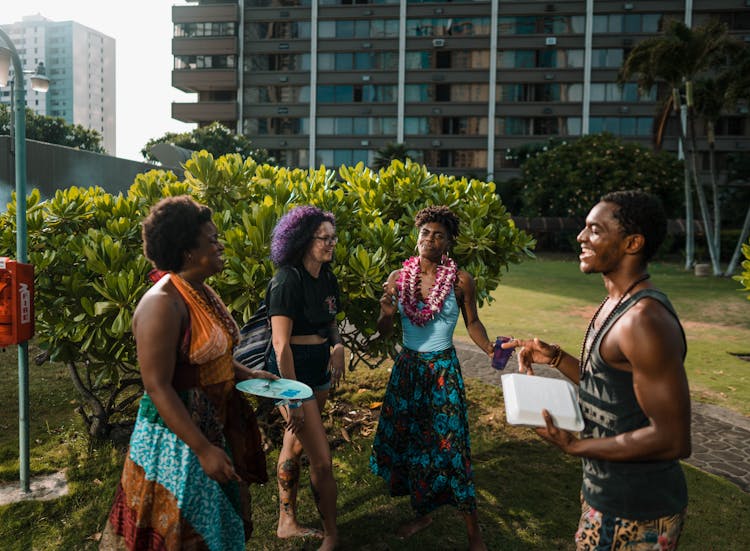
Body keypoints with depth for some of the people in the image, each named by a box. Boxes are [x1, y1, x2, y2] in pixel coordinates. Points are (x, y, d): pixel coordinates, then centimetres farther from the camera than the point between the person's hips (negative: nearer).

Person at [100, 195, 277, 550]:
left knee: (218, 520, 22)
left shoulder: (203, 291, 4)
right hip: (177, 433, -8)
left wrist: (249, 375, 5)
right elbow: (157, 388, -25)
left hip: (216, 424, 8)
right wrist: (203, 450, -25)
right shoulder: (163, 303, -23)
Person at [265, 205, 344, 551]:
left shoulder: (326, 277, 4)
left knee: (294, 446, 20)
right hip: (292, 370, -8)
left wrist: (338, 346, -4)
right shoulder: (287, 280, -20)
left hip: (319, 369, 8)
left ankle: (287, 523, 37)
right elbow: (281, 344, -21)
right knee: (322, 460, -2)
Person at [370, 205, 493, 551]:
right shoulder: (398, 277, -2)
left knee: (449, 444, -1)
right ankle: (422, 513, 36)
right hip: (407, 368, 4)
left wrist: (490, 350, -14)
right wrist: (387, 313, -18)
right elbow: (384, 331, 3)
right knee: (407, 439, 12)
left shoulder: (460, 281, -9)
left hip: (443, 370, -3)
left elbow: (472, 323, 3)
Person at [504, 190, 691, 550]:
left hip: (633, 513, -9)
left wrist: (575, 447, -22)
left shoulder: (644, 321, -27)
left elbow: (673, 439, -27)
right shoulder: (615, 304, 5)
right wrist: (555, 357, 3)